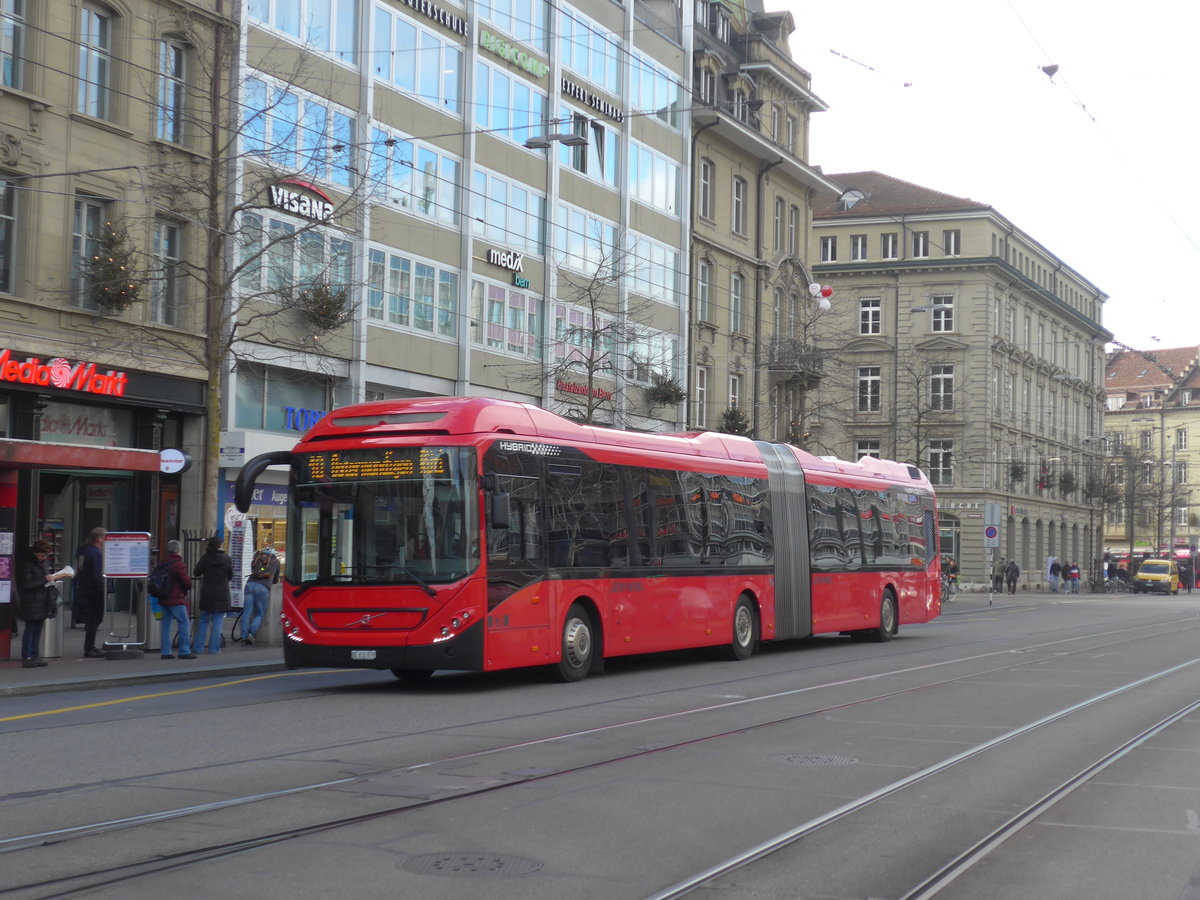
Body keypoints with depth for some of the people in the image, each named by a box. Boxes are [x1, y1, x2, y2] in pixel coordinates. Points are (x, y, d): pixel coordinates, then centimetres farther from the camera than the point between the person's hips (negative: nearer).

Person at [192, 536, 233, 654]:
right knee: (217, 622, 4)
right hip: (222, 594, -1)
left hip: (207, 594, 1)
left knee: (203, 621, 12)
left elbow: (196, 573, 1)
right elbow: (230, 576, 5)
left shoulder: (205, 558, -7)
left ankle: (198, 647, 11)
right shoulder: (227, 559, -6)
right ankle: (213, 648, 1)